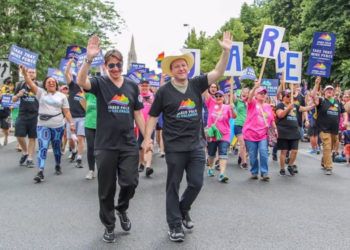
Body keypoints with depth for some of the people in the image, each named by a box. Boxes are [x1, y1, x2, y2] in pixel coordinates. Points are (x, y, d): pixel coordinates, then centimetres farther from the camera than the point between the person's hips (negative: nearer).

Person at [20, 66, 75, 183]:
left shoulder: (62, 96, 7)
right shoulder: (41, 93, 5)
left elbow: (66, 111, 5)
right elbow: (31, 84, -10)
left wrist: (71, 123, -4)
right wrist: (25, 74, -26)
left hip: (58, 126, 1)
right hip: (43, 125, -1)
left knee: (56, 147, 12)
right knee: (43, 147, -11)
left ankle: (58, 166, 33)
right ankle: (40, 172, -15)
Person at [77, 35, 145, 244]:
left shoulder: (132, 85, 6)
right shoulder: (100, 83, -2)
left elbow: (138, 114, 10)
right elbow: (81, 82, -24)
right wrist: (89, 59, -39)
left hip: (129, 145, 2)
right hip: (105, 146, -2)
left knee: (130, 182, -1)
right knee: (107, 189, 7)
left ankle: (122, 209, 31)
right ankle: (109, 226, 26)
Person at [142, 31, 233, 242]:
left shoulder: (196, 84, 3)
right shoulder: (164, 91, -3)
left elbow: (218, 73, -7)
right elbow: (153, 116, 2)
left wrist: (226, 51, -19)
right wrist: (147, 138, -7)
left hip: (197, 145, 3)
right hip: (174, 147, -2)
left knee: (196, 183, 6)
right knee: (173, 186, 6)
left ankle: (183, 208, 34)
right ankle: (175, 225, 19)